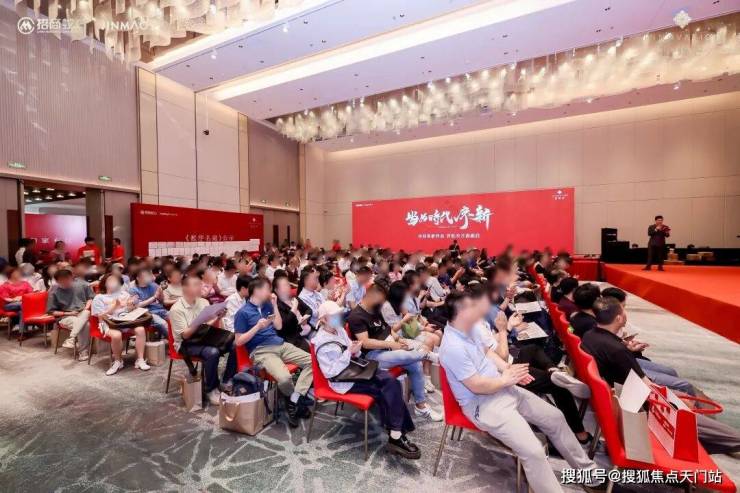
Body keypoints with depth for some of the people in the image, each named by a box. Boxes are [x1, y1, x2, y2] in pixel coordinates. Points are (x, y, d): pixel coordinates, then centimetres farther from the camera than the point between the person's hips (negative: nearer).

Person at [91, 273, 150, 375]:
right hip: (109, 323, -3)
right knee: (116, 335, -36)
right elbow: (101, 316, -2)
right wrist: (114, 307, -16)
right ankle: (118, 361, -10)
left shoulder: (124, 293, 19)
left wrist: (132, 306, -6)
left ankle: (140, 360, -21)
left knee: (140, 329, -27)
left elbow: (132, 310, 17)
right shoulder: (99, 298, 9)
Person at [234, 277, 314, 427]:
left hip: (281, 345, 7)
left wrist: (274, 305, 5)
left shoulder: (267, 305, 13)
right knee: (284, 377, -32)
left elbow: (279, 326, 13)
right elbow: (239, 342, -5)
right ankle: (293, 397, 4)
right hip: (261, 351, -7)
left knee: (311, 361, -9)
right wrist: (258, 327, -18)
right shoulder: (243, 313, -5)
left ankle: (294, 401, -10)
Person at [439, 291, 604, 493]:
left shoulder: (469, 328, -1)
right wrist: (506, 379, -11)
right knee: (534, 452, -20)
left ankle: (585, 468, 37)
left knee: (555, 417, 15)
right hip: (484, 404, -9)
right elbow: (476, 386, -26)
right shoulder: (453, 347, -31)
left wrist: (507, 369, -1)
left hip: (503, 389, 10)